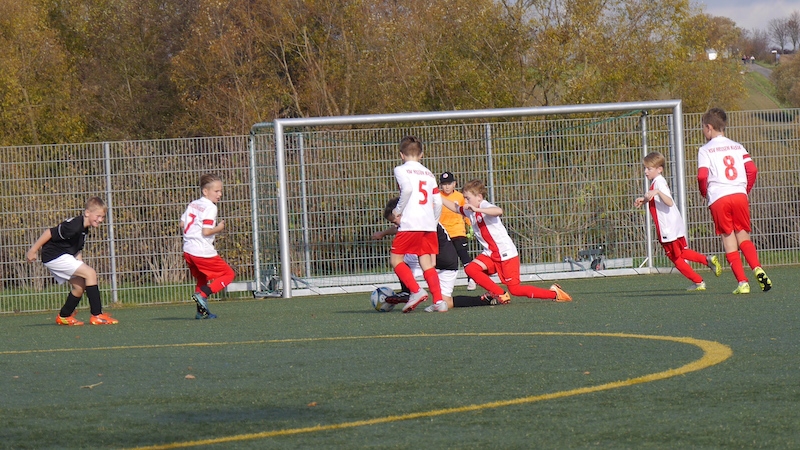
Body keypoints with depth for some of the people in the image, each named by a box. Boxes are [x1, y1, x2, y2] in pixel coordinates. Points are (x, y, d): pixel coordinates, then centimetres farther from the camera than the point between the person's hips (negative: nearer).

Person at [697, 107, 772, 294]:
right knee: (743, 237, 11)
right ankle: (757, 268, -15)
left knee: (729, 241, 1)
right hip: (740, 195, 3)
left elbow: (702, 175, -10)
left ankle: (742, 282, -7)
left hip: (719, 199, -3)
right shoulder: (737, 147, 15)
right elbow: (752, 170, 4)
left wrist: (704, 193, 8)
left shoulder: (705, 150, 3)